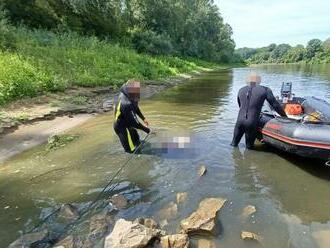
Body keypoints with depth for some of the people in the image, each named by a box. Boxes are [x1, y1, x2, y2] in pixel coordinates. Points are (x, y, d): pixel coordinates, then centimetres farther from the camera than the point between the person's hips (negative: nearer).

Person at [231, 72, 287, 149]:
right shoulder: (265, 90, -1)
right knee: (249, 146, 15)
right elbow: (275, 105, 3)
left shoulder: (241, 90, 10)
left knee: (234, 143, 21)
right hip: (252, 123, -3)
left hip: (240, 120, 3)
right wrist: (284, 116, 17)